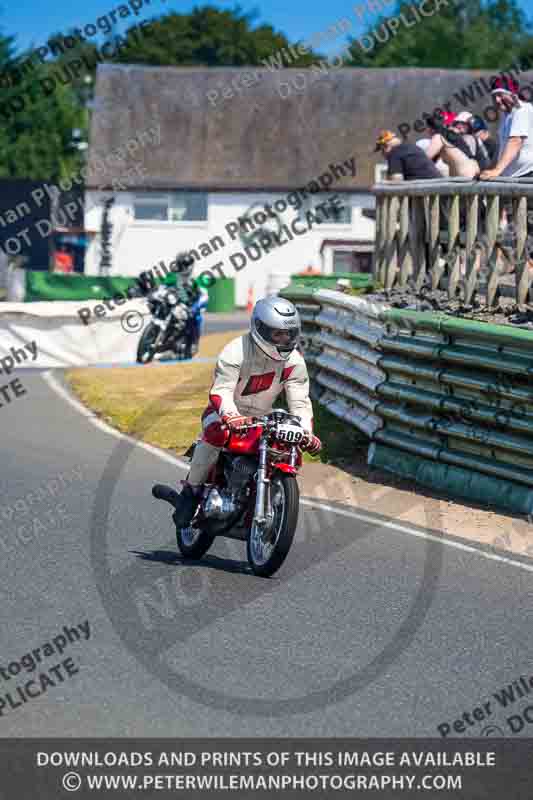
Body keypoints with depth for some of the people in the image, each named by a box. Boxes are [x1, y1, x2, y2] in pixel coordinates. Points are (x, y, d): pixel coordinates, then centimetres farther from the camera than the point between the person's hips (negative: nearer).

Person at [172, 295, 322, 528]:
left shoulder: (294, 361, -7)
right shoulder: (236, 351, -22)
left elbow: (300, 402, -9)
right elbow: (220, 391, -33)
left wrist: (307, 433, -28)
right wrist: (230, 416, -55)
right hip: (226, 414, -5)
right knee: (218, 433, -38)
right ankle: (191, 490, -22)